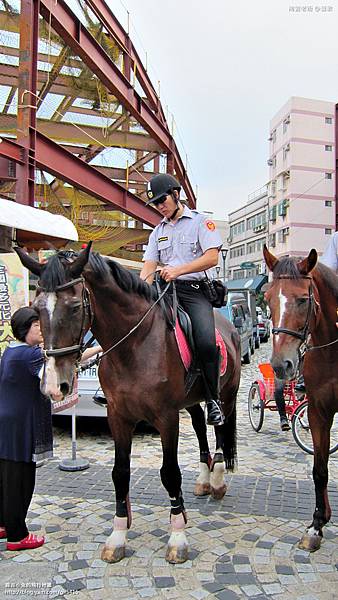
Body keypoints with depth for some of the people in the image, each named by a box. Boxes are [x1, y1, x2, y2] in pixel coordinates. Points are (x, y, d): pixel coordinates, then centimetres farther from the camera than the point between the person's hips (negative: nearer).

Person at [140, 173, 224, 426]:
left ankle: (213, 399, -9)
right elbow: (149, 267, 12)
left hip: (194, 290, -5)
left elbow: (212, 257, -7)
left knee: (206, 342, -26)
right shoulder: (158, 232, 21)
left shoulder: (201, 221, 6)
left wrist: (177, 270, -17)